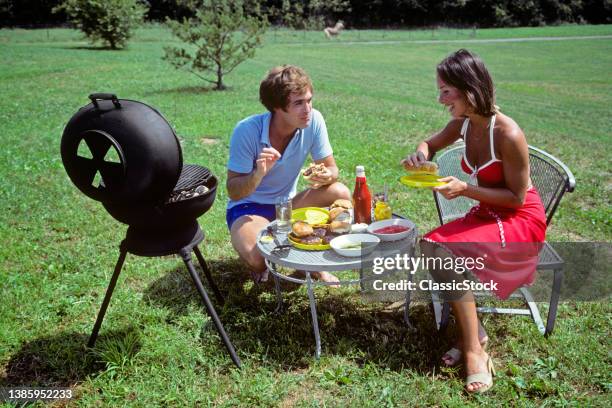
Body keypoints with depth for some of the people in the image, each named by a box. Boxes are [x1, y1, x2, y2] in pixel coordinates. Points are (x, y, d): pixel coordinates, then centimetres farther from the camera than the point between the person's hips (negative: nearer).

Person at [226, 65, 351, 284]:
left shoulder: (313, 120, -16)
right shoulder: (247, 131, -24)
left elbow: (331, 168, -7)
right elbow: (233, 192, -19)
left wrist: (327, 176, -32)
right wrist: (258, 174, -40)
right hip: (248, 207, -4)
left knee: (341, 194, -22)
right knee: (257, 256, -35)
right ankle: (261, 265, 7)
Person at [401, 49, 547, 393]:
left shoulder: (508, 134, -24)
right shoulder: (463, 124, -2)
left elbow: (517, 197, -18)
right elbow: (432, 143, 18)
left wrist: (466, 189, -27)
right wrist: (421, 154, -5)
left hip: (521, 222, -7)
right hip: (486, 215, 7)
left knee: (443, 252, -26)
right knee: (430, 247, -17)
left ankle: (474, 348, -11)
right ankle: (473, 333, -4)